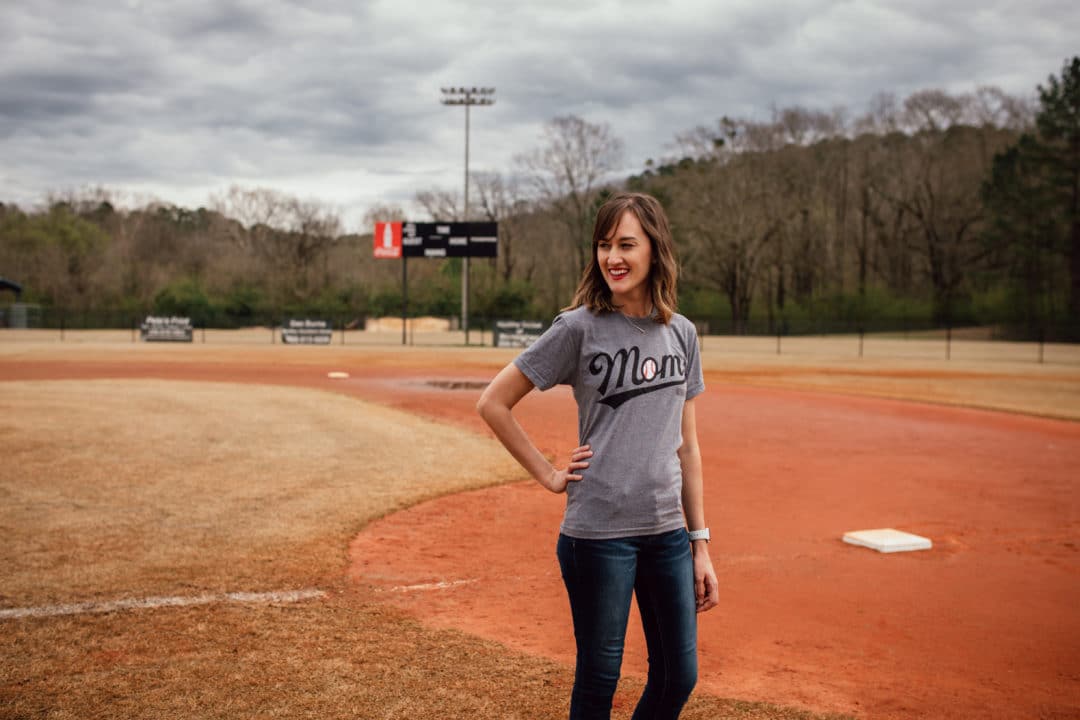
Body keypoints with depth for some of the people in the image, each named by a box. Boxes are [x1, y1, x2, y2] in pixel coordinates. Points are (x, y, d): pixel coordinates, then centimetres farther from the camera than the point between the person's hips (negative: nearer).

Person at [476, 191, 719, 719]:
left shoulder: (681, 333, 7)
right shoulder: (579, 328, -7)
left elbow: (686, 444, 11)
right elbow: (492, 403, -4)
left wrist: (700, 543, 9)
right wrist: (549, 475, -5)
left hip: (667, 532, 5)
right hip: (598, 532, -5)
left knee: (679, 677, 11)